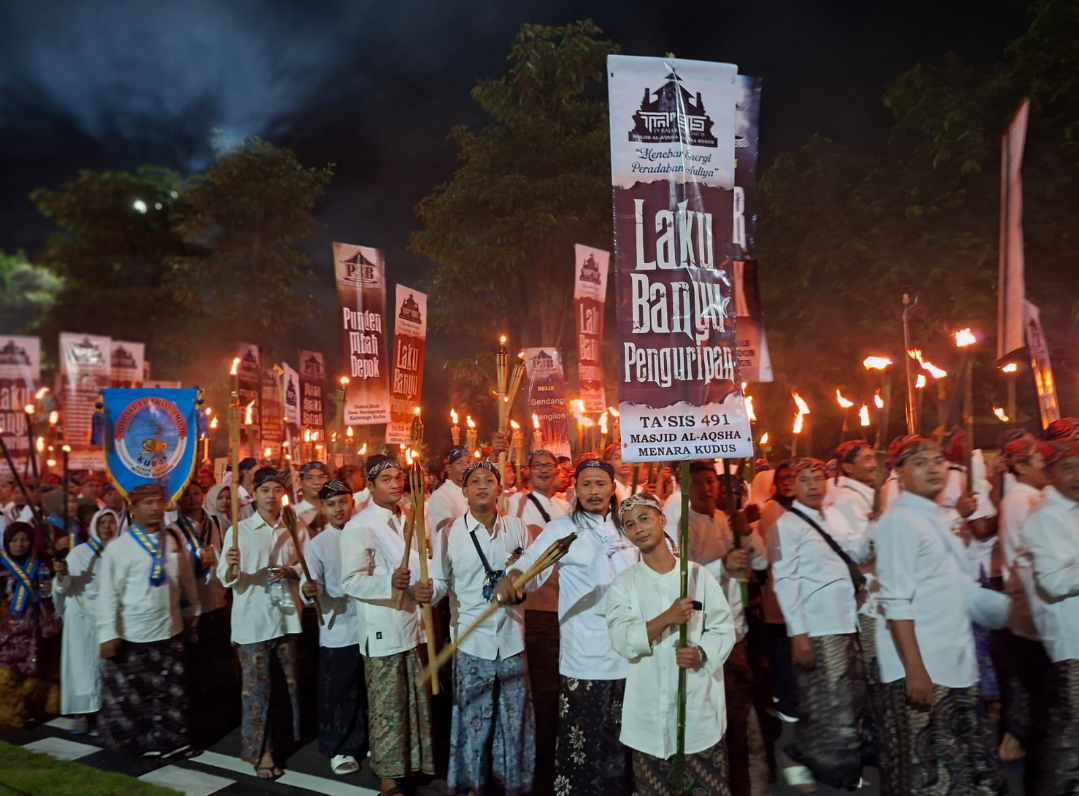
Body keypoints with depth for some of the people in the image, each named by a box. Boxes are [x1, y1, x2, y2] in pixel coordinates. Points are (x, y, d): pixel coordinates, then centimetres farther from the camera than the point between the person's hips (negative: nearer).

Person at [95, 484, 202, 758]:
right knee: (129, 693, 11)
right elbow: (107, 593, -12)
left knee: (172, 691, 12)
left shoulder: (173, 541, 1)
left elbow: (187, 579, 11)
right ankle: (129, 741, 30)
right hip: (132, 635, -4)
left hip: (169, 631, 4)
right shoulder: (119, 547, -12)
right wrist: (108, 634, -14)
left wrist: (193, 610, 15)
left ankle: (170, 740, 26)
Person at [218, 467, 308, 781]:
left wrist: (290, 572, -12)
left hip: (287, 616, 3)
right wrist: (231, 566, -30)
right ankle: (261, 751, 14)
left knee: (289, 681, 15)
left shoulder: (296, 529, 3)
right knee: (256, 687, 3)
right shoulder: (238, 530, -4)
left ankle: (287, 735, 35)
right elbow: (225, 578, -8)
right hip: (252, 619, -3)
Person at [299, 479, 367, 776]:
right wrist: (308, 591, -37)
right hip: (337, 632, -3)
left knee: (370, 690, 15)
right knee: (339, 693, 7)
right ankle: (339, 749, 25)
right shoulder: (316, 545, -5)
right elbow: (309, 586, -15)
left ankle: (368, 742, 33)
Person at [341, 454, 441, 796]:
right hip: (384, 629, -6)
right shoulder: (359, 527, -11)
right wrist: (389, 582, -33)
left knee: (418, 701, 17)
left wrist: (431, 589, -12)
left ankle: (416, 762, 34)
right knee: (387, 707, 4)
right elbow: (350, 581, -17)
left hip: (416, 624, 6)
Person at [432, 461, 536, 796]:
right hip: (472, 640, -2)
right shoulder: (451, 532, -5)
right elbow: (439, 580, -5)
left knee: (516, 717, 13)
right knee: (473, 718, 10)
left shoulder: (517, 527, 1)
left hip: (511, 637, 2)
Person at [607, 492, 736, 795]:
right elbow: (622, 640, -11)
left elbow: (724, 628, 2)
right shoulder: (624, 583, 1)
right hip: (650, 708, 1)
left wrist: (701, 653, -18)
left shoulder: (698, 574, 1)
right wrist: (667, 617, -24)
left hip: (698, 702, 0)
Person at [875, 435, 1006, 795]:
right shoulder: (900, 520, -14)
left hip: (954, 662, 8)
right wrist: (914, 669, -22)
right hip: (922, 666, -8)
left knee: (965, 766, 15)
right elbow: (896, 602, -19)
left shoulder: (934, 516, 12)